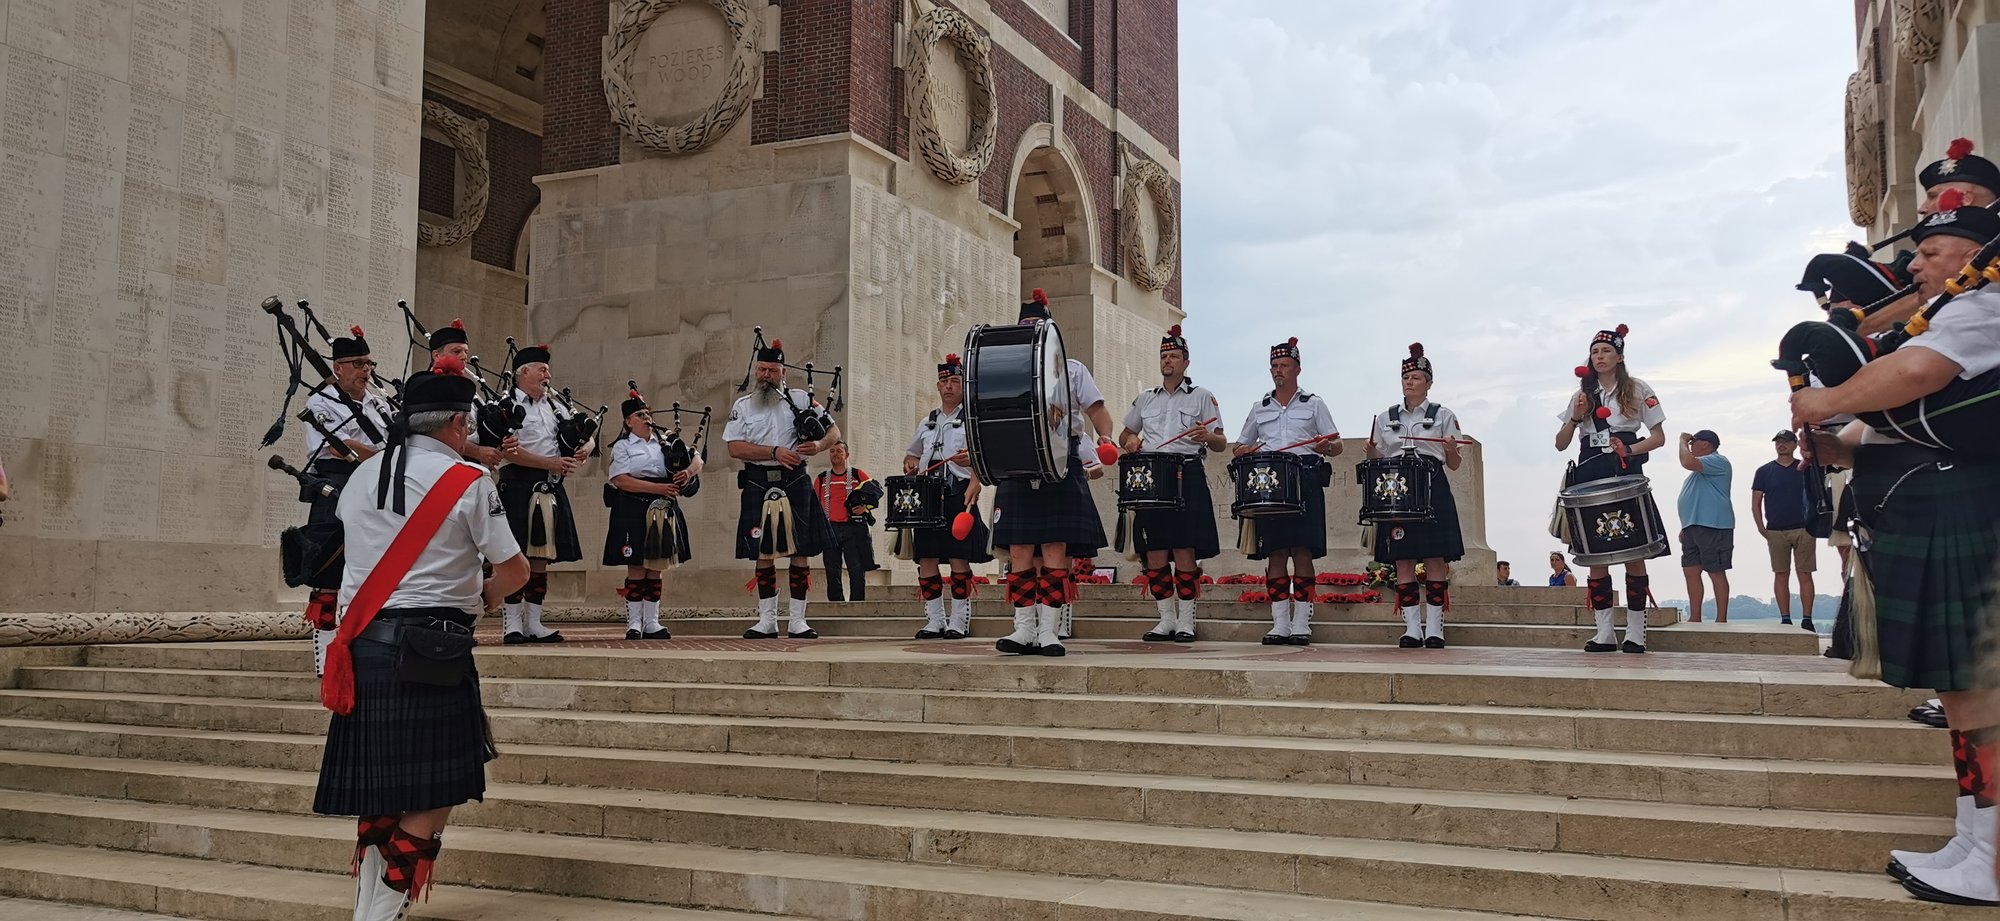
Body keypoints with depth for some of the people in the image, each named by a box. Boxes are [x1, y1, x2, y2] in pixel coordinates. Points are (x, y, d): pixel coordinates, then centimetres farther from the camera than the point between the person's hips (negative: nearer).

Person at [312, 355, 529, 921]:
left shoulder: (362, 476, 11)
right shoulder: (468, 481, -7)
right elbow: (514, 568, -5)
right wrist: (482, 600, 16)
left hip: (362, 642, 6)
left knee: (380, 789, 15)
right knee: (433, 793, 1)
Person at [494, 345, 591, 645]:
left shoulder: (554, 405, 18)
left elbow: (584, 438, 23)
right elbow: (508, 451, -14)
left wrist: (582, 452, -1)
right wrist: (550, 463, -17)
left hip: (550, 488, 7)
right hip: (518, 484, -7)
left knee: (541, 557, 7)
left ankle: (533, 623, 11)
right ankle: (513, 624, -1)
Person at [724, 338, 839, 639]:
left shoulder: (800, 399, 7)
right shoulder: (742, 406, 9)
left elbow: (834, 430, 8)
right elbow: (735, 447, -3)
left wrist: (818, 445, -15)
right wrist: (775, 452, -15)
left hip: (795, 483, -1)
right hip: (758, 486, 1)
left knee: (801, 552, -1)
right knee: (763, 554, 4)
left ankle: (797, 620, 7)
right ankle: (767, 620, 12)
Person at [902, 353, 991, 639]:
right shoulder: (927, 422, 20)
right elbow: (912, 452, 29)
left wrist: (972, 459, -25)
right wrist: (910, 463, 6)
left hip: (959, 495, -5)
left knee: (959, 558, -5)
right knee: (926, 558, 2)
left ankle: (959, 621, 1)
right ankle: (934, 620, 9)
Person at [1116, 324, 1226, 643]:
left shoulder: (1202, 397, 8)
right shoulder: (1145, 399, 18)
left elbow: (1221, 443, 3)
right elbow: (1124, 435, 27)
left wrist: (1207, 437, -20)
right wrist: (1130, 442, 2)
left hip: (1187, 476, -3)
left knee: (1184, 549, -7)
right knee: (1154, 551, 0)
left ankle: (1186, 621, 1)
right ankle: (1166, 619, 10)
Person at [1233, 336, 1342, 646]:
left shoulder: (1313, 405, 12)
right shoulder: (1259, 408, 20)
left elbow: (1338, 445, 8)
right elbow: (1240, 446, 23)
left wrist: (1325, 447, -16)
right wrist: (1244, 452, -1)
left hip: (1305, 480, -2)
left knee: (1302, 551, -7)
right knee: (1275, 553, -2)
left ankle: (1302, 623, -4)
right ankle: (1280, 624, 1)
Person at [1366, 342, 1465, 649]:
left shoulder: (1443, 416, 7)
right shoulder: (1385, 418, 14)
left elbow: (1454, 465, 6)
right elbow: (1377, 461, 15)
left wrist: (1452, 450, -15)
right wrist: (1371, 451, -6)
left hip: (1433, 491, -2)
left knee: (1435, 559, -6)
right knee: (1402, 560, -2)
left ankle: (1434, 628, -2)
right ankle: (1412, 628, 2)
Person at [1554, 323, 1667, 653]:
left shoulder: (1637, 390, 6)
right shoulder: (1583, 395, 15)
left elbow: (1658, 437, 4)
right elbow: (1560, 444, 12)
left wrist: (1629, 450, -13)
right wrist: (1575, 418, -6)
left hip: (1626, 475, -3)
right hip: (1590, 477, 3)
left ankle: (1635, 632, -2)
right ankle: (1604, 632, 3)